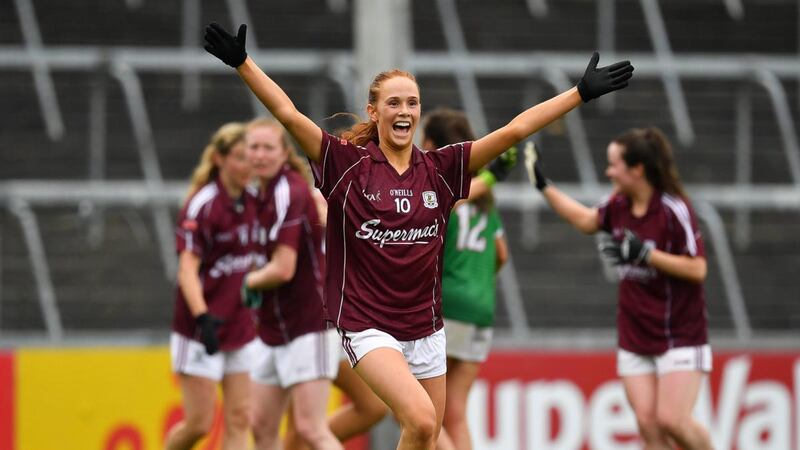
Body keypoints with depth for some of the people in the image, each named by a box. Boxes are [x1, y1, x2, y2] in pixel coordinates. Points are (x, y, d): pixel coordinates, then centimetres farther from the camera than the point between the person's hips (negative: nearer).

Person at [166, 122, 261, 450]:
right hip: (201, 333, -7)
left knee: (239, 421, -1)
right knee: (199, 423, -5)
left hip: (241, 329, 7)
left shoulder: (251, 202, 6)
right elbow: (188, 268, -20)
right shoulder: (203, 204, -14)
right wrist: (202, 316, -32)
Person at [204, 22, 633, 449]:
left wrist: (582, 92, -2)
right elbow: (289, 115, -14)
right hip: (367, 325, -5)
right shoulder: (346, 164, -5)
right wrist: (242, 62, -24)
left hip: (425, 328, 5)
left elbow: (514, 129, 0)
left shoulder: (439, 169, 3)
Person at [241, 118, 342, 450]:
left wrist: (249, 282, -3)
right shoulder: (266, 193, 11)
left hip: (308, 329, -9)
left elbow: (283, 269, -21)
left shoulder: (288, 194, -16)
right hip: (276, 332, 9)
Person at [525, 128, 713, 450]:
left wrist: (645, 253, -24)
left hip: (680, 336, -6)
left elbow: (697, 269, -18)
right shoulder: (619, 205, 4)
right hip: (635, 339, 6)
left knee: (671, 420, -16)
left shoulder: (675, 210, -16)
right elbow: (587, 220, 25)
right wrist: (543, 184, 25)